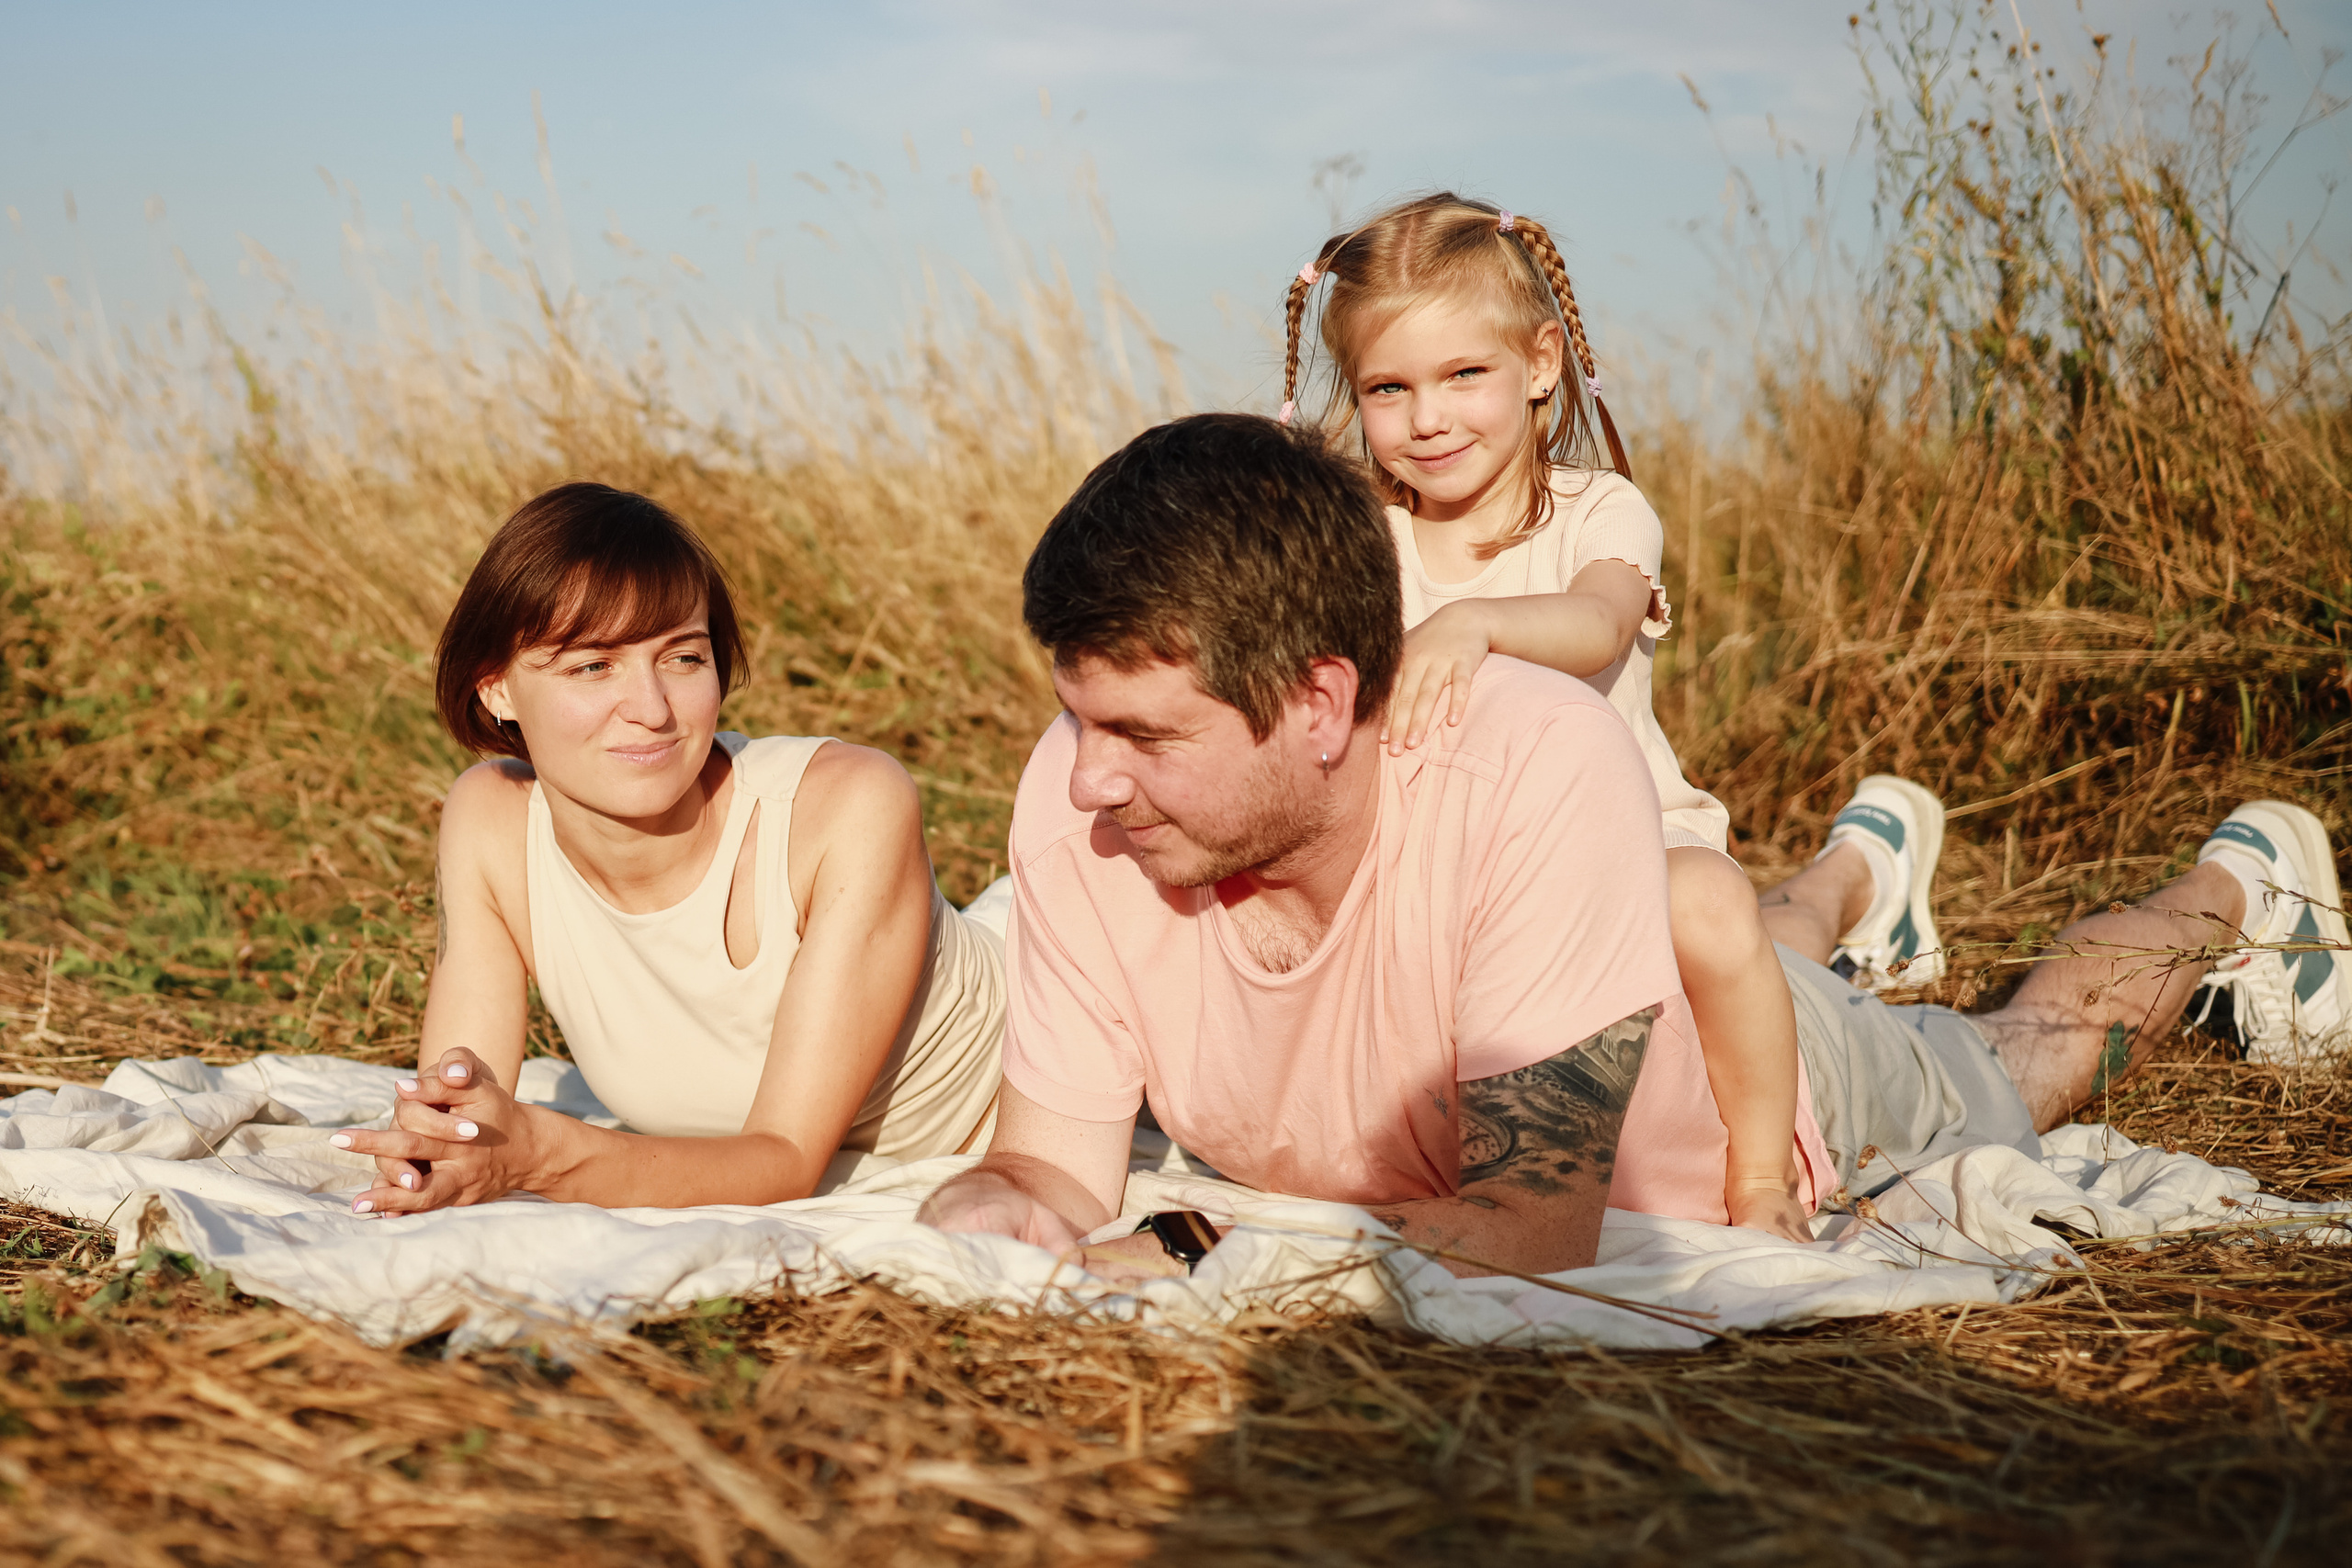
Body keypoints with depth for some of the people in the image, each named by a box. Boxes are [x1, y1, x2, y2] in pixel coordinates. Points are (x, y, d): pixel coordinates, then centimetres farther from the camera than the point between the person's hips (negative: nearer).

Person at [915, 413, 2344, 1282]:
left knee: (2013, 1065, 27)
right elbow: (1056, 1168, -26)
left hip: (1771, 1105, -4)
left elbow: (1530, 1232, -45)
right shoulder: (1082, 798, -35)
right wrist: (980, 1215, -48)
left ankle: (2234, 884, 54)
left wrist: (1178, 1260, -52)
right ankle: (1853, 872, 67)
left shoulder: (1544, 773, -49)